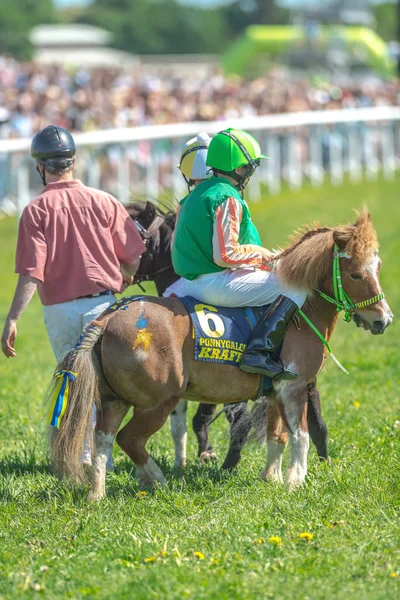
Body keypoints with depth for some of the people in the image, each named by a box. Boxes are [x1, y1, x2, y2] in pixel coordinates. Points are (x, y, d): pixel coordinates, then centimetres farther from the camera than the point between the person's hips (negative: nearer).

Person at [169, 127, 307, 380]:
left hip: (191, 281, 10)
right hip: (216, 283, -10)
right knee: (296, 288, -10)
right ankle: (259, 351, -20)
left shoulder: (197, 195, 14)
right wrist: (263, 255, -7)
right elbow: (225, 255, -23)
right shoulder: (228, 199, -15)